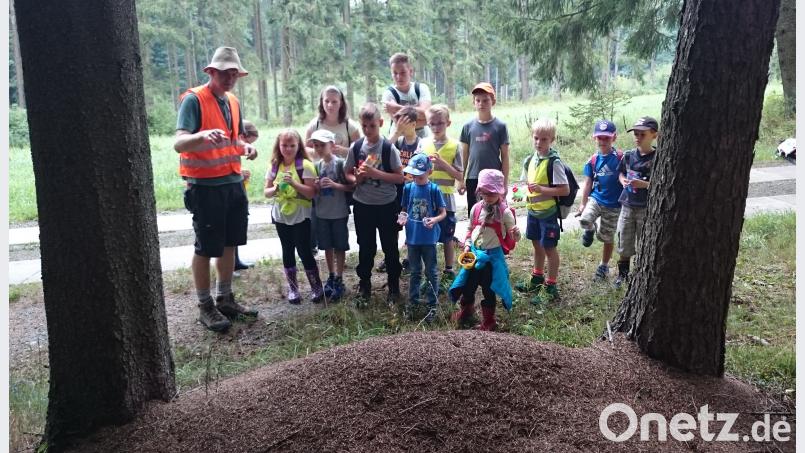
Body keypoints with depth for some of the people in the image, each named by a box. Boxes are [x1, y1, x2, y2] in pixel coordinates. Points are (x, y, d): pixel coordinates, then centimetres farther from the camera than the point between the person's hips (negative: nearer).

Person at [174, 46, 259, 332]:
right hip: (205, 187, -7)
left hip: (233, 182, 7)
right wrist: (203, 135, -43)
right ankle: (205, 307, 14)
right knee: (206, 249, 1)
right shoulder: (193, 100, -12)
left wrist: (245, 148, 1)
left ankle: (226, 299, 27)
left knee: (229, 244, 14)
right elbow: (179, 143, -23)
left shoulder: (233, 102, 12)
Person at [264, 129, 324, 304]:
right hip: (281, 216, 4)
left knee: (304, 250, -2)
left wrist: (294, 183, -26)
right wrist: (276, 189, -15)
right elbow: (266, 192, 6)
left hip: (301, 216, -4)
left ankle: (316, 286, 14)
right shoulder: (274, 166, 2)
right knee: (288, 251, 11)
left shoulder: (305, 165, -11)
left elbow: (311, 193, -15)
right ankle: (292, 288, 23)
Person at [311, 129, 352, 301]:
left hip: (339, 213, -4)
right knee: (327, 247, 13)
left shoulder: (340, 163, -11)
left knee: (339, 247, 5)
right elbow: (313, 191, 11)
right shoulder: (317, 166, 4)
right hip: (322, 213, 5)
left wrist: (335, 185, -23)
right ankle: (331, 277, 27)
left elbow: (350, 186, -9)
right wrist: (317, 186, -11)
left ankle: (339, 280, 16)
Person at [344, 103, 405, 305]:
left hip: (387, 205, -2)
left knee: (390, 247, 9)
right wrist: (356, 179, -15)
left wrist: (377, 174, -23)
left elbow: (400, 177, -11)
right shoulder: (356, 147, -2)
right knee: (365, 248, 14)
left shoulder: (389, 148, -11)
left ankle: (394, 287, 24)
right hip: (362, 205, 2)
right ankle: (364, 285, 31)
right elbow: (348, 173, 7)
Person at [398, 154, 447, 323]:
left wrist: (434, 220, -24)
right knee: (415, 272, 17)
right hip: (412, 237, 3)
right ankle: (412, 302, 30)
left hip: (429, 239, -3)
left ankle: (432, 306, 18)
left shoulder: (434, 189, -9)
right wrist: (402, 217, -11)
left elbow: (443, 212, -4)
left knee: (430, 273, 8)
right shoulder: (408, 188, 1)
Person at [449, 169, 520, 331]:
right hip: (474, 253, 4)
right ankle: (466, 310, 43)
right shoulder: (476, 209, -2)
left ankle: (488, 320, 27)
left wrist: (516, 235, -31)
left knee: (488, 288, 7)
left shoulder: (505, 213, -13)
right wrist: (467, 246, 0)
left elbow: (510, 239, -8)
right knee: (468, 283, 17)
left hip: (493, 255, -4)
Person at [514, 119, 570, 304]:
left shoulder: (554, 162, -18)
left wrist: (541, 189, -27)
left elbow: (565, 190, -20)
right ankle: (537, 279, 38)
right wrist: (527, 194, -1)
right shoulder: (530, 160, 4)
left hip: (548, 212, -7)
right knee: (537, 245, 21)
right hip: (533, 210, 7)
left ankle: (550, 287, 16)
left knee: (549, 248, 3)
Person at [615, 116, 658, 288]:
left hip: (647, 208, -4)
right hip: (627, 205, 4)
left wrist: (645, 184, -23)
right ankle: (622, 273, 29)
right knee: (624, 242, 12)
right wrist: (623, 180, -3)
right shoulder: (628, 156, 3)